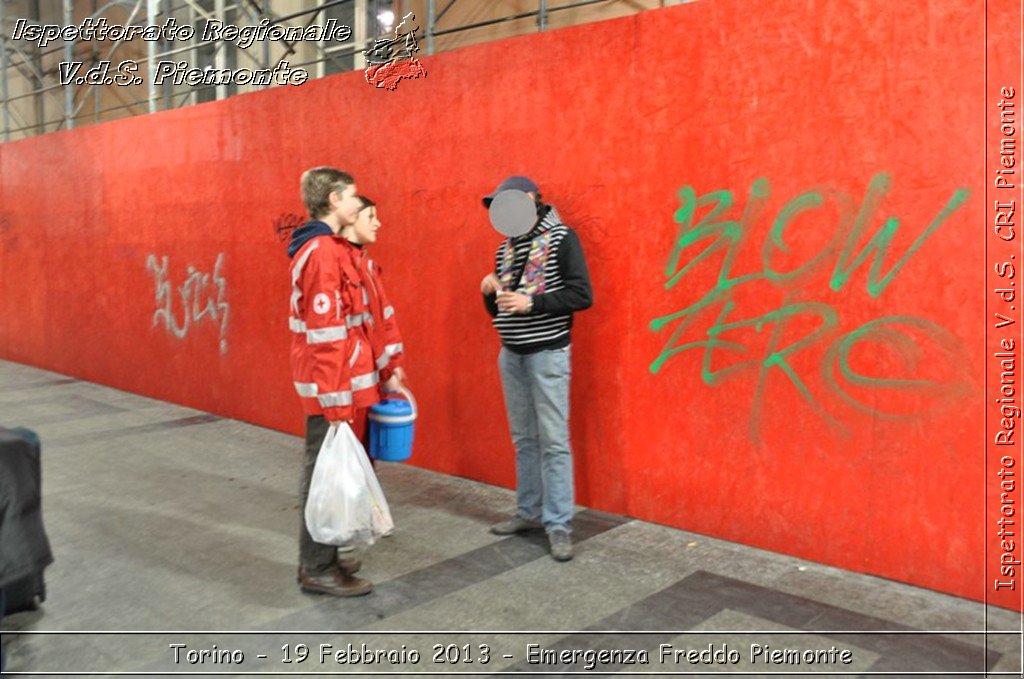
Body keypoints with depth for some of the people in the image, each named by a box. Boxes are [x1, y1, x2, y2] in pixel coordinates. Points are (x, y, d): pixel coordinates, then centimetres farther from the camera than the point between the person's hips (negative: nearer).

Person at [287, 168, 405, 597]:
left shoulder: (335, 249, 14)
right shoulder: (321, 253, -17)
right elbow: (324, 333, -22)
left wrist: (386, 368, 19)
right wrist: (336, 401, -22)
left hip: (341, 382, 10)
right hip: (330, 387, -10)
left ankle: (320, 557, 30)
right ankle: (317, 571, 13)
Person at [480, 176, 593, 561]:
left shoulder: (560, 238, -6)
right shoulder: (505, 248, 13)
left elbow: (582, 295, -14)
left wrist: (531, 302, -21)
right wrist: (491, 292, -4)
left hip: (547, 353, -6)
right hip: (511, 355, 7)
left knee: (553, 440, -4)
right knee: (523, 439, 12)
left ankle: (559, 524, 2)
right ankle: (530, 512, 23)